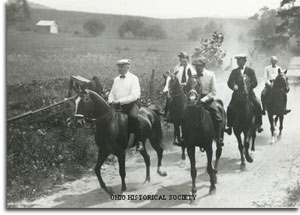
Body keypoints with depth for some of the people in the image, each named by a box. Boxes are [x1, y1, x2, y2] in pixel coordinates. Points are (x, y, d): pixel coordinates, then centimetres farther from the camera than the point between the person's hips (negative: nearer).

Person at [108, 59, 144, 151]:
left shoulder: (134, 78, -4)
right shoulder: (116, 79, 15)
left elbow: (134, 95, -14)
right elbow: (112, 93, 20)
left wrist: (120, 101, -20)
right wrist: (112, 101, -4)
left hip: (132, 104, -6)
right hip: (118, 106, 6)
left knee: (133, 116, -33)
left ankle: (138, 142, -25)